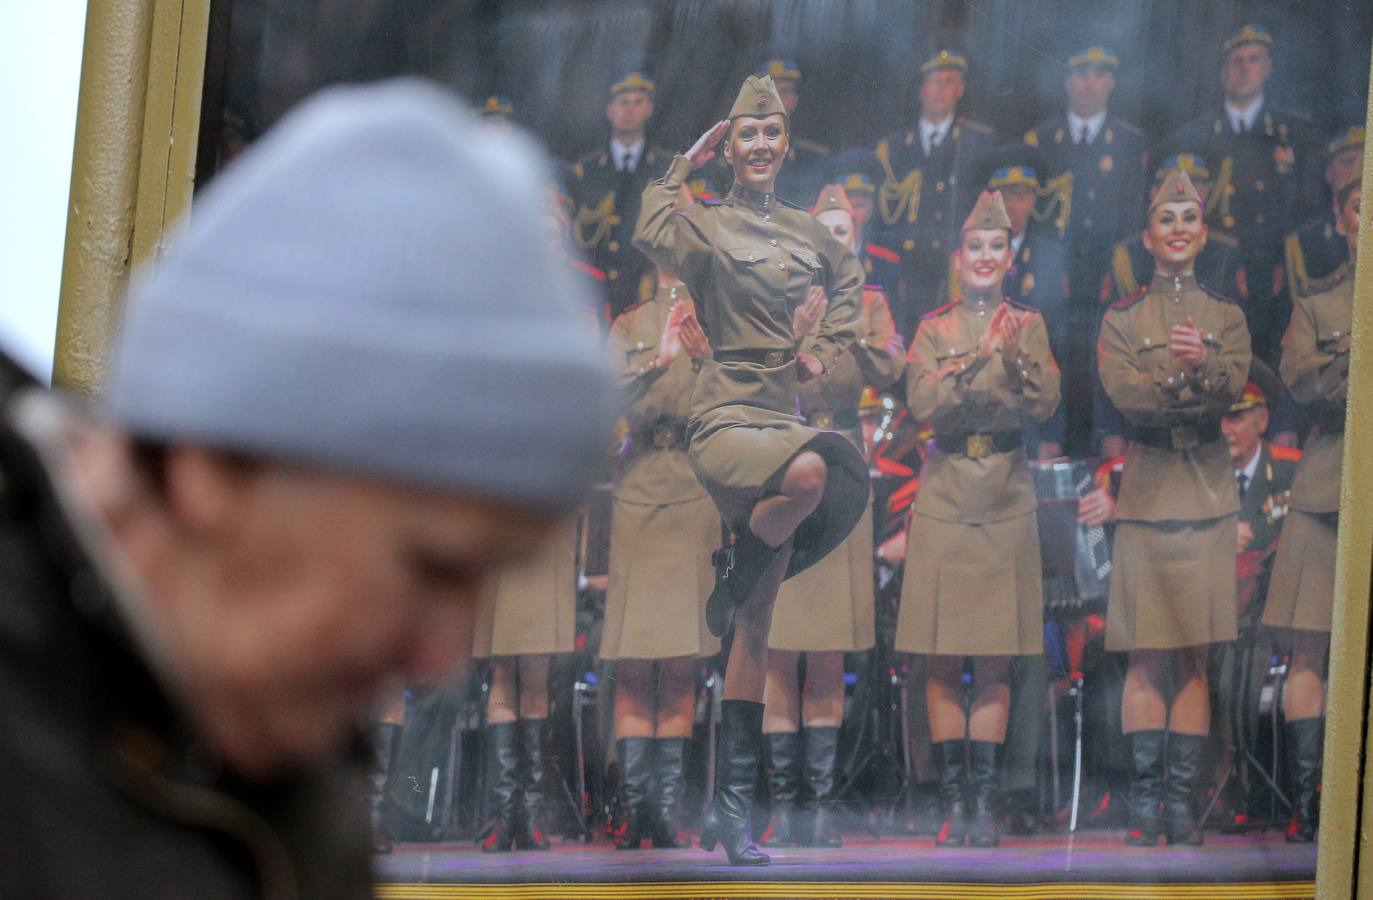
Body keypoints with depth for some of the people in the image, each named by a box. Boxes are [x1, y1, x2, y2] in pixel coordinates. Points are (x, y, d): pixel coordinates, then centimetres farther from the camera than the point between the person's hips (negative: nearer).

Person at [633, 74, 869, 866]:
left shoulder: (806, 231, 15)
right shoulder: (709, 224, -2)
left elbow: (851, 279, 33)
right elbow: (655, 234, -24)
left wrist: (827, 349, 16)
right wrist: (685, 168, -11)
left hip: (783, 414, 6)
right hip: (726, 419, -6)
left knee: (756, 629, 3)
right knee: (809, 472, -40)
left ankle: (735, 805, 6)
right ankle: (733, 575, -9)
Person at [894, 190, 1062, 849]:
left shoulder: (1029, 325, 9)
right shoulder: (934, 329, 7)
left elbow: (1044, 405, -5)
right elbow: (922, 403, -10)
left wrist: (1018, 358, -21)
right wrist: (981, 359, -20)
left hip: (1006, 501, 0)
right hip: (945, 496, 0)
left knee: (996, 663, 1)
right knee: (942, 661, -2)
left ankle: (985, 800, 4)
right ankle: (953, 800, 3)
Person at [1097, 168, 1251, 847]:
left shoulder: (1226, 317, 12)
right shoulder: (1122, 318, 9)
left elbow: (1233, 385, -7)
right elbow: (1123, 393, -8)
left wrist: (1198, 365, -28)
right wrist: (1188, 377, -20)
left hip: (1208, 492, 1)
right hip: (1147, 488, -1)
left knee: (1195, 656, 0)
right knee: (1147, 654, -4)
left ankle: (1182, 797, 3)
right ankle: (1145, 797, -1)